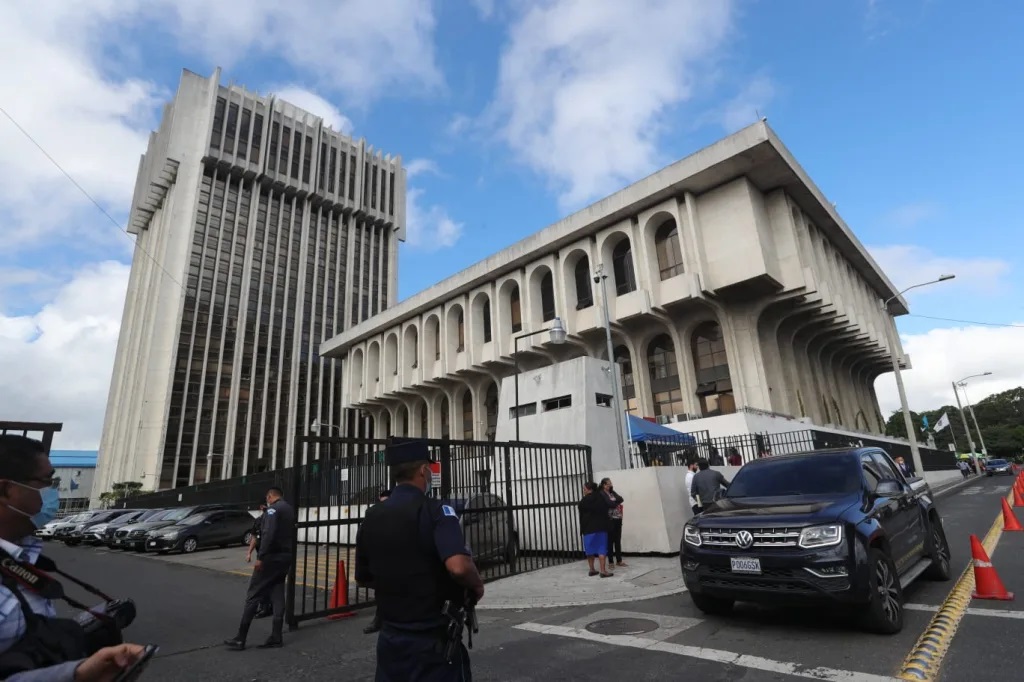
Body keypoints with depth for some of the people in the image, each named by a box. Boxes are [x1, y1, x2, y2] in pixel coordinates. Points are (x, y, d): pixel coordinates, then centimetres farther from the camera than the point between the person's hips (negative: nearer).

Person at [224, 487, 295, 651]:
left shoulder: (273, 509, -9)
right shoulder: (289, 509, 17)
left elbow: (268, 534, -22)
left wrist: (260, 557, -23)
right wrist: (290, 558, 18)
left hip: (271, 557, -8)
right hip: (286, 557, 8)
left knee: (253, 595, 0)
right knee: (277, 596, 9)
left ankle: (240, 638, 4)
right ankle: (276, 637, 9)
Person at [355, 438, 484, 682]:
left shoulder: (371, 518, 1)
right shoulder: (435, 510, -18)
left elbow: (362, 578, 13)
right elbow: (458, 567, -32)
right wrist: (477, 586, -13)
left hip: (390, 640, 6)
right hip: (433, 643, -6)